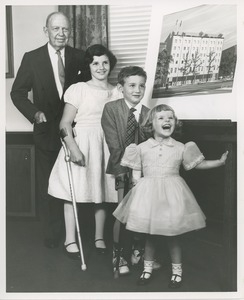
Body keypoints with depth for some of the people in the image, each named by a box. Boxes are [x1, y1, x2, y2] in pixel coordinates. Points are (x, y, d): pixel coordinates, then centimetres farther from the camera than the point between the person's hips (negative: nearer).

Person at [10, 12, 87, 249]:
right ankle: (51, 234, 26)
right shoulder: (32, 58, -3)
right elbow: (17, 92, 1)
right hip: (46, 130, 0)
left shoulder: (80, 57, 0)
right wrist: (35, 113, -14)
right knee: (46, 186, 9)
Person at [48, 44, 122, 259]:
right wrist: (73, 148, -17)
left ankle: (100, 238, 24)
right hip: (80, 142, -3)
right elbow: (65, 123, -5)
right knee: (73, 192, -1)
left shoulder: (116, 93, 8)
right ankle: (70, 240, 12)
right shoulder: (78, 89, -2)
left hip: (106, 146, 3)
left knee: (102, 193, 9)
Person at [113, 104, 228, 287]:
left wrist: (220, 162, -1)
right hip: (148, 194, 1)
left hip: (172, 195, 0)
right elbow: (136, 174, 5)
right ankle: (148, 268, 29)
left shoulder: (180, 148, 2)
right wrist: (137, 187, -9)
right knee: (149, 236, 10)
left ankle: (177, 270, 26)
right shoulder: (142, 148, 1)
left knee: (173, 235, 7)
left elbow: (199, 164, 8)